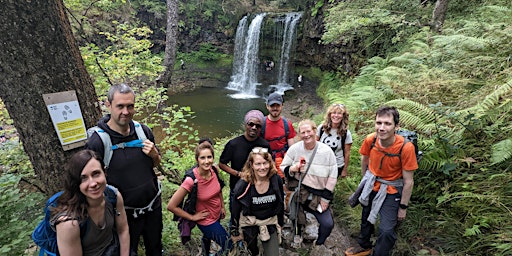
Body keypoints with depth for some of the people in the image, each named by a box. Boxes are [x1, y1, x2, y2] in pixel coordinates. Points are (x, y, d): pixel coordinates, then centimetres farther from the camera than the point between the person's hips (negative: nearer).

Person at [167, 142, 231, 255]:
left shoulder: (214, 170, -19)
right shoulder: (191, 180, -35)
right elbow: (171, 206, -28)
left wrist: (223, 207, 7)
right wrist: (192, 217, -19)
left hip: (218, 215, 6)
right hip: (206, 221, -5)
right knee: (229, 246, 7)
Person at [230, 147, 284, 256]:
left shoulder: (276, 180, -13)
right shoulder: (243, 184, -21)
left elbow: (280, 203, 2)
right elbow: (235, 209, -9)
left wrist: (280, 224, 11)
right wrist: (234, 232, -2)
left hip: (270, 222, 2)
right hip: (249, 223, -1)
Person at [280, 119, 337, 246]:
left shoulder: (327, 151, -7)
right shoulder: (294, 148, -7)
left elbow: (332, 176, -3)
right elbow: (283, 167, 2)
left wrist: (325, 198, -4)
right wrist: (293, 169, -20)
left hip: (318, 195, 0)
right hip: (298, 192, 0)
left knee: (328, 224, -4)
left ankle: (318, 245, 28)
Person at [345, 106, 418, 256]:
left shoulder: (406, 147, -30)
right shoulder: (370, 140, -20)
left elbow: (408, 181, -20)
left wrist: (403, 207, -12)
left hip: (391, 191, -4)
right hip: (371, 186, 4)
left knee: (386, 231, -7)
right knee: (366, 218, 24)